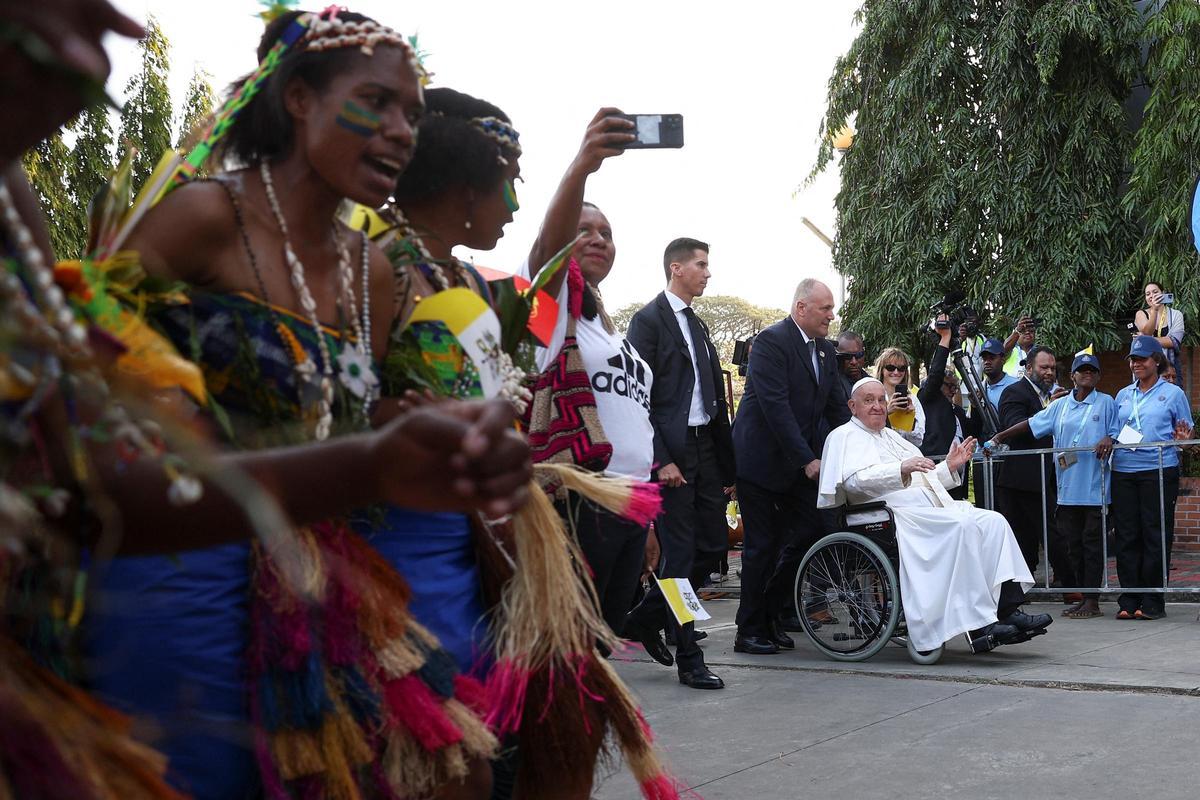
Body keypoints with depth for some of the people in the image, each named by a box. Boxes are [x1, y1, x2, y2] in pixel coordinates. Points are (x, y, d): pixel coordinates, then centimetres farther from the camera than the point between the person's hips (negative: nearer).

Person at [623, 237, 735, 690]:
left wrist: (727, 467, 14)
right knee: (680, 554, -3)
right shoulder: (649, 320, -7)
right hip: (671, 453, -8)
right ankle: (689, 660, 4)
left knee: (714, 543, 9)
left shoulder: (697, 326, 18)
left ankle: (645, 619, 24)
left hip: (704, 448, 8)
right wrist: (660, 460, -18)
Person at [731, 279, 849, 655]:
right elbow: (776, 406, -22)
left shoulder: (825, 350, 11)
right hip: (761, 459, -7)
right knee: (763, 546, -2)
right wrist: (807, 459, -23)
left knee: (810, 532, 5)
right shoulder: (771, 341, -15)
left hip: (799, 462, 8)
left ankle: (769, 613, 21)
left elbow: (838, 407, 12)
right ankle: (749, 631, 10)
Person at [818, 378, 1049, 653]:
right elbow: (855, 480, -15)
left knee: (994, 521, -11)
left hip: (935, 507, 9)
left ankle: (1009, 609, -19)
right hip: (897, 514, -9)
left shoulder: (892, 436, 31)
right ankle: (979, 625, -32)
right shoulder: (845, 436, 5)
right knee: (962, 525, -30)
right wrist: (901, 470, -28)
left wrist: (949, 467, 19)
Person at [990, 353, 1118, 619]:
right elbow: (1032, 424, 14)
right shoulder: (1060, 405, 14)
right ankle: (1084, 598, 15)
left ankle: (1092, 601, 0)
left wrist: (1108, 440, -20)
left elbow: (1116, 434, 3)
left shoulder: (1106, 403, 4)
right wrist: (1001, 436, 8)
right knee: (1073, 543, 7)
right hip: (1068, 487, 4)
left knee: (1092, 542, -4)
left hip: (1094, 487, -4)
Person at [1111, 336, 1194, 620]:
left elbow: (1186, 432, 7)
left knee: (1155, 535, -4)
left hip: (1159, 471, -4)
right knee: (1126, 535, 2)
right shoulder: (1123, 395, 17)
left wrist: (1183, 438, -13)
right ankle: (1129, 599, 7)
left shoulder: (1173, 394, 7)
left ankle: (1152, 601, 2)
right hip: (1123, 471, 4)